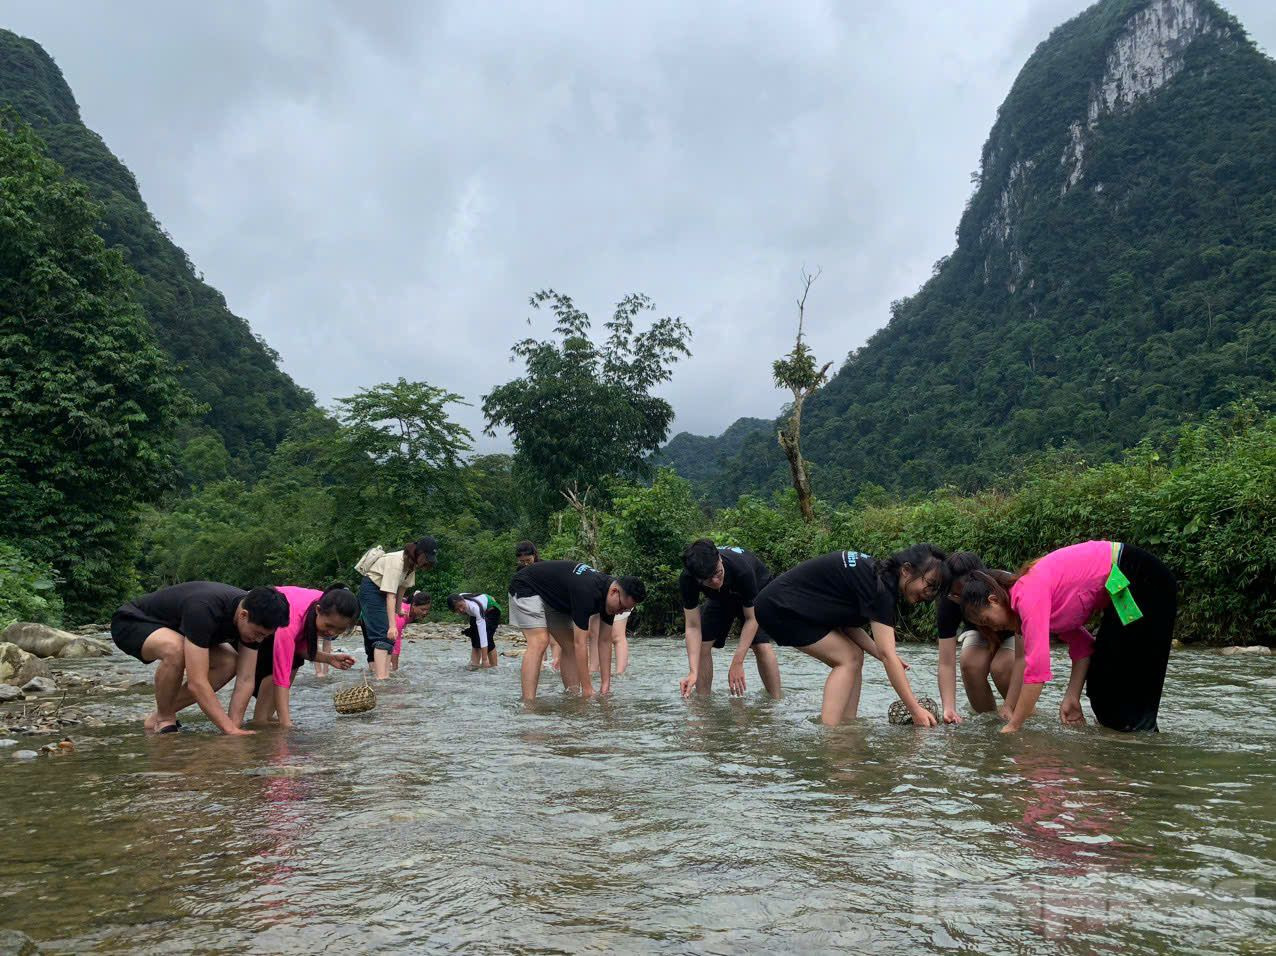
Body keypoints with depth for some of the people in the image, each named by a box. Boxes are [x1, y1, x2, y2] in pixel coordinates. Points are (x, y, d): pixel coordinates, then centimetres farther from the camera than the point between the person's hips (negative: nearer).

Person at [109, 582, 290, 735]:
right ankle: (164, 721, -12)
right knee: (175, 649, -38)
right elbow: (196, 683, -41)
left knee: (229, 663, -11)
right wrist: (231, 730, -39)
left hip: (172, 627, 7)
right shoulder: (204, 609, -40)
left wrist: (235, 729, -22)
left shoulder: (253, 615, -18)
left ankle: (156, 718, 2)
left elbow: (245, 680, -14)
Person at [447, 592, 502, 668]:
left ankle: (493, 666, -11)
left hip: (492, 610, -6)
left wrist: (484, 659, -48)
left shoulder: (475, 607, -45)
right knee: (474, 637, -6)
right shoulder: (459, 601, -29)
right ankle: (475, 663, -1)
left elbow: (482, 633, -46)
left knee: (487, 637, -19)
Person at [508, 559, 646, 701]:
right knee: (539, 641, -25)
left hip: (553, 598, 9)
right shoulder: (587, 592, -36)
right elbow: (580, 643, -34)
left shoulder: (609, 596, -10)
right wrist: (587, 689, -32)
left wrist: (605, 684, -8)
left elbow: (605, 641, -4)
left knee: (570, 645, 2)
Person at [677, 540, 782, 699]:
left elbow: (752, 618, -32)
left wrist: (737, 663, -36)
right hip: (721, 598, 3)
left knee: (762, 646, -22)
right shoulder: (687, 579, -34)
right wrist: (693, 672, -39)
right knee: (701, 644, -11)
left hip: (757, 592, -3)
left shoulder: (742, 569, -43)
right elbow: (693, 627, -28)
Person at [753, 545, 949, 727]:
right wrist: (915, 709, -25)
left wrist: (880, 654, -7)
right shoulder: (879, 587, -23)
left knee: (855, 656, 6)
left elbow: (848, 623, 6)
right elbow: (888, 655, -26)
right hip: (779, 607, -10)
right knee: (848, 659, -10)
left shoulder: (877, 573, 5)